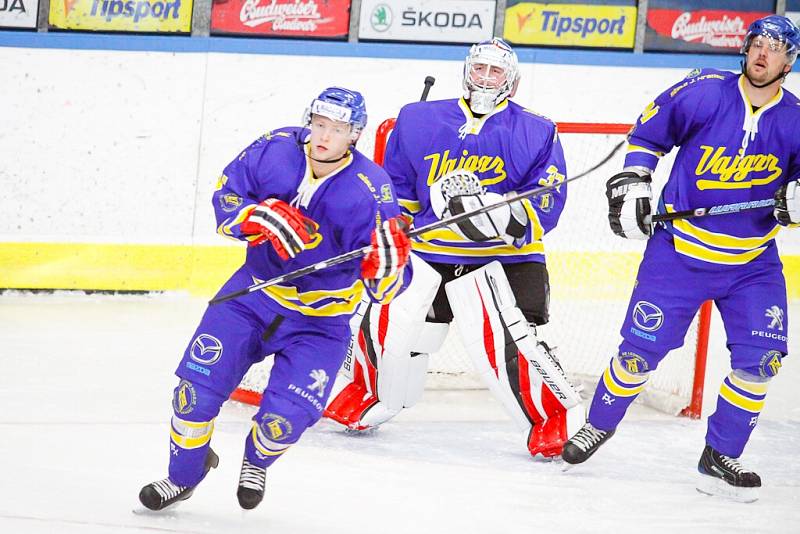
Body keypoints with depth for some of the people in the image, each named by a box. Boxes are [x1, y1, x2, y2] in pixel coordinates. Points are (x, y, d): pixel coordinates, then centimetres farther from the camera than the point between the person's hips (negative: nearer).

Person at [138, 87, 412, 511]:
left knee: (286, 416, -15)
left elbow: (383, 289, -20)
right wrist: (260, 217, -22)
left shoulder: (371, 192, -23)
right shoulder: (274, 151, -14)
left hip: (319, 320, -3)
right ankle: (183, 475, 25)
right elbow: (226, 198, -1)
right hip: (254, 291, 3)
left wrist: (388, 263, -44)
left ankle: (257, 460, 24)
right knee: (197, 388, -5)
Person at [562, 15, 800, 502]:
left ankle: (719, 459, 6)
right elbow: (647, 135, 4)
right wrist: (630, 185, -5)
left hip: (752, 262, 2)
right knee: (642, 349, -2)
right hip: (679, 250, -2)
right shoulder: (704, 92, -10)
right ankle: (598, 426, 24)